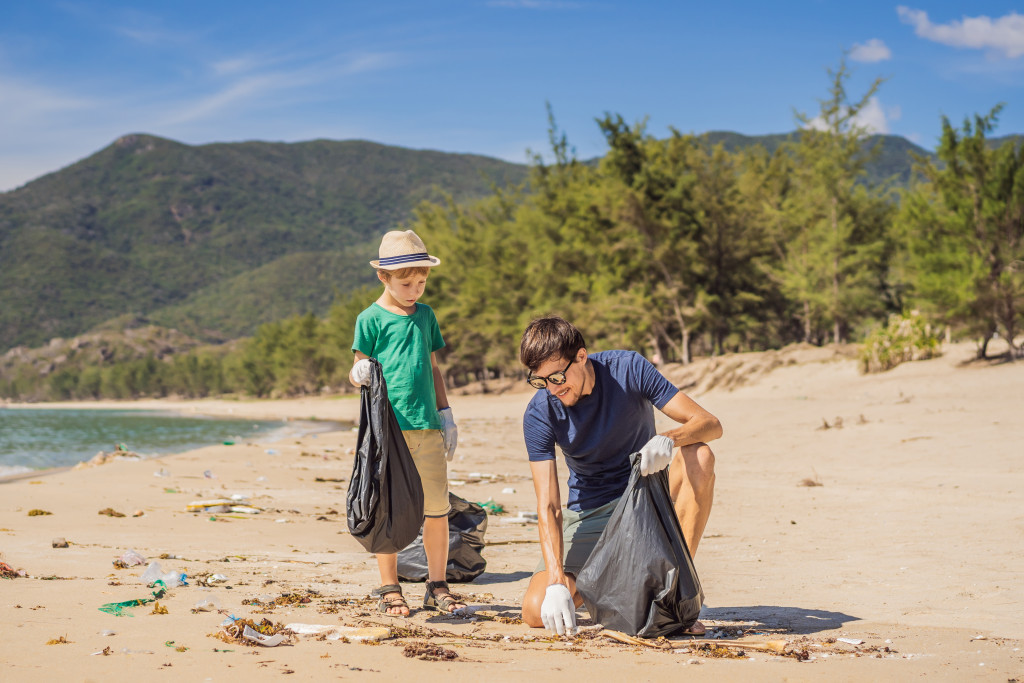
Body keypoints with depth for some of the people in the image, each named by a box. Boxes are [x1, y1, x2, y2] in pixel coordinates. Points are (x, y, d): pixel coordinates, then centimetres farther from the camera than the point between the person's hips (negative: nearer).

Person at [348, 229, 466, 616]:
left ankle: (437, 586, 15)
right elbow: (358, 371, 0)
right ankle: (389, 589, 11)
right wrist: (360, 376, -23)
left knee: (437, 506, 4)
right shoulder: (372, 319, -1)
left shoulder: (425, 315, 14)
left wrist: (446, 415, 17)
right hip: (388, 426, -5)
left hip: (427, 425, 5)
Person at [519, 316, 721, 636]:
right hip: (590, 512, 0)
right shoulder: (540, 414, -17)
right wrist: (556, 582, -36)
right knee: (536, 611, -19)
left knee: (699, 456, -32)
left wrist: (669, 439, -42)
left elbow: (711, 424, -20)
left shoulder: (628, 369, -18)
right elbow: (548, 505, -23)